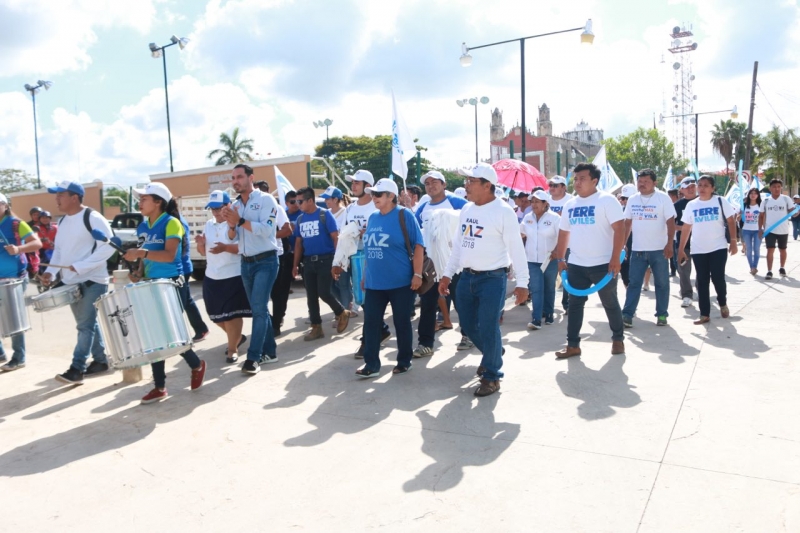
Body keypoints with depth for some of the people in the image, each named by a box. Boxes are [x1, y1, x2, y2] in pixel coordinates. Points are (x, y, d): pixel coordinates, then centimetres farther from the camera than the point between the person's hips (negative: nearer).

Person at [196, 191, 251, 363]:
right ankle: (237, 337, 35)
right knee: (216, 314, 13)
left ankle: (232, 349, 12)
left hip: (234, 276, -7)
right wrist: (200, 243, -6)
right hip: (211, 277, 7)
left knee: (232, 314, -1)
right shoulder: (209, 225, 12)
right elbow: (203, 252, 16)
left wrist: (226, 248, -30)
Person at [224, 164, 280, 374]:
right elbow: (233, 238, 8)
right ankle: (269, 351, 22)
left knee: (259, 309, -10)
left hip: (266, 262, -7)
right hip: (246, 263, 7)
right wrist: (231, 223, -12)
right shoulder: (235, 206, 11)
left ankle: (253, 357, -6)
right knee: (258, 309, 12)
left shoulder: (266, 199, -7)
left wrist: (240, 221, -21)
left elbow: (267, 229, -20)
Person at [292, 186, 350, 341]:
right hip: (308, 262, 6)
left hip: (325, 260, -6)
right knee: (311, 297, 7)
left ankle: (342, 313, 18)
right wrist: (295, 264, 11)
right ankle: (316, 328, 17)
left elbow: (335, 237, -9)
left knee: (324, 293, -9)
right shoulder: (300, 219, 9)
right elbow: (298, 243, 14)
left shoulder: (325, 214, -7)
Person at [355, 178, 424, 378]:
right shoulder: (373, 218, 11)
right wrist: (365, 276, 17)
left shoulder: (404, 215, -7)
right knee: (371, 323, 5)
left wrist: (417, 274, -15)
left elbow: (418, 245, -10)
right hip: (374, 282, 6)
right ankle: (371, 364, 14)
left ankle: (404, 361, 22)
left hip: (400, 282, -6)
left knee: (402, 323, 6)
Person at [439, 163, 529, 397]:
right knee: (468, 326, 14)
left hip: (493, 278, -7)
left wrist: (522, 282, -16)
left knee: (488, 329, -2)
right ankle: (493, 354, 42)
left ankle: (492, 376, 18)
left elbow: (516, 248, -13)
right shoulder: (466, 209, 9)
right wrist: (447, 274, 14)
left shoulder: (503, 211, -12)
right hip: (467, 276, 7)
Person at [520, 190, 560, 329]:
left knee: (549, 288, 11)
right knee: (536, 289, -4)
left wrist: (556, 252, -18)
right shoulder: (527, 217, 6)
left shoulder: (554, 218, -7)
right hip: (532, 260, 3)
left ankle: (548, 314, 26)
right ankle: (536, 320, -8)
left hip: (550, 260, -2)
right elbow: (521, 235, 16)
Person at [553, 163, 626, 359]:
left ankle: (617, 339, 27)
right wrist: (560, 259, 10)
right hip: (576, 264, 5)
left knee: (610, 303, 9)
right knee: (574, 304, 5)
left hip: (603, 264, -5)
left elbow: (619, 229, -15)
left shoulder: (606, 200, -9)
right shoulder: (570, 205, 9)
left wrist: (615, 259, -21)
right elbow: (563, 232, 15)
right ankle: (573, 345, 12)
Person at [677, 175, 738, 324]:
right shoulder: (691, 205, 5)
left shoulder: (720, 201, 0)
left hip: (718, 248, -2)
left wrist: (733, 241, -8)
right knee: (702, 282, 4)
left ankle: (723, 304, 27)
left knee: (718, 278, -3)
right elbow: (686, 228, 7)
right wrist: (681, 249, 4)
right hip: (698, 250, 2)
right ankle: (704, 314, 11)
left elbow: (730, 221, 0)